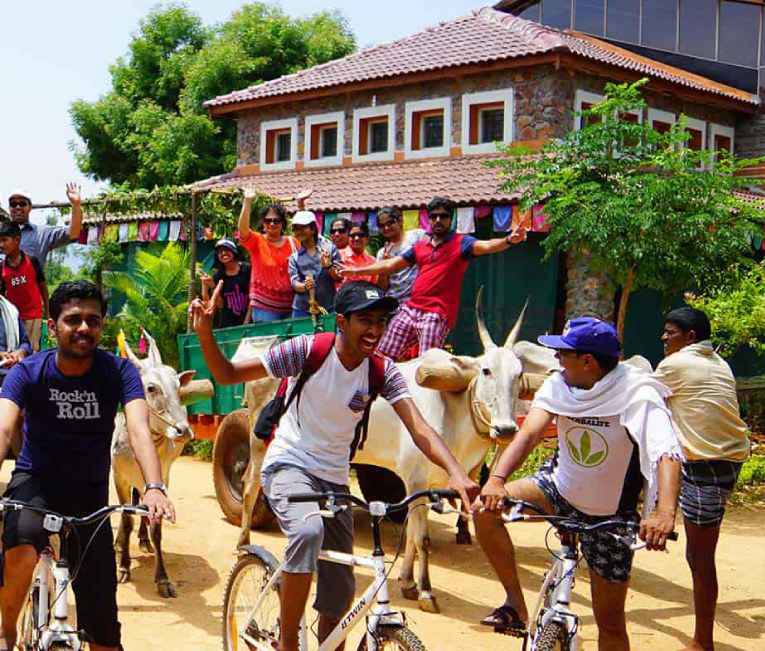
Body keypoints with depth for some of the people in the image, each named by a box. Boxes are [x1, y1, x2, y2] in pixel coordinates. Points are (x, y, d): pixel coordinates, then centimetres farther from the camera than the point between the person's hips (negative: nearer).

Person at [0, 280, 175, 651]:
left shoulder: (119, 371, -12)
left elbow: (139, 429, -26)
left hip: (89, 493, 1)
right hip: (34, 483, -1)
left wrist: (154, 488, -44)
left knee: (101, 616, 2)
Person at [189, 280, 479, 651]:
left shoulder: (382, 371, -7)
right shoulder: (308, 350, -16)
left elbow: (419, 429, -18)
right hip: (289, 465, -4)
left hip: (334, 478, 5)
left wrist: (456, 473, -36)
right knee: (308, 530, -36)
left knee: (340, 593, 7)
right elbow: (227, 375, -11)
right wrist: (205, 333, -30)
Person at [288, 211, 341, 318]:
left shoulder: (329, 248, 5)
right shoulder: (294, 257, 9)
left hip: (328, 308, -1)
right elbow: (294, 283, 1)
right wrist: (305, 286, -20)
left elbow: (339, 278, 5)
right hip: (302, 309, 1)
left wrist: (328, 266, -14)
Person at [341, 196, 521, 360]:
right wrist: (356, 271, 23)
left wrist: (508, 241, -40)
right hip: (410, 309, 6)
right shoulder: (420, 245, 17)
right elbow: (390, 265, 22)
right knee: (383, 356, 6)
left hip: (437, 314, -6)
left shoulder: (460, 243, 0)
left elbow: (485, 246, -19)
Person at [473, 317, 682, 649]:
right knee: (485, 509, -20)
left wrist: (665, 512, -55)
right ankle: (516, 605, -5)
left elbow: (668, 454, -38)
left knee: (610, 622, 3)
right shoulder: (559, 384, -13)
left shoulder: (638, 396, -25)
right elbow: (529, 432, -25)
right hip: (559, 488, 4)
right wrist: (497, 479, -42)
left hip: (610, 517, -3)